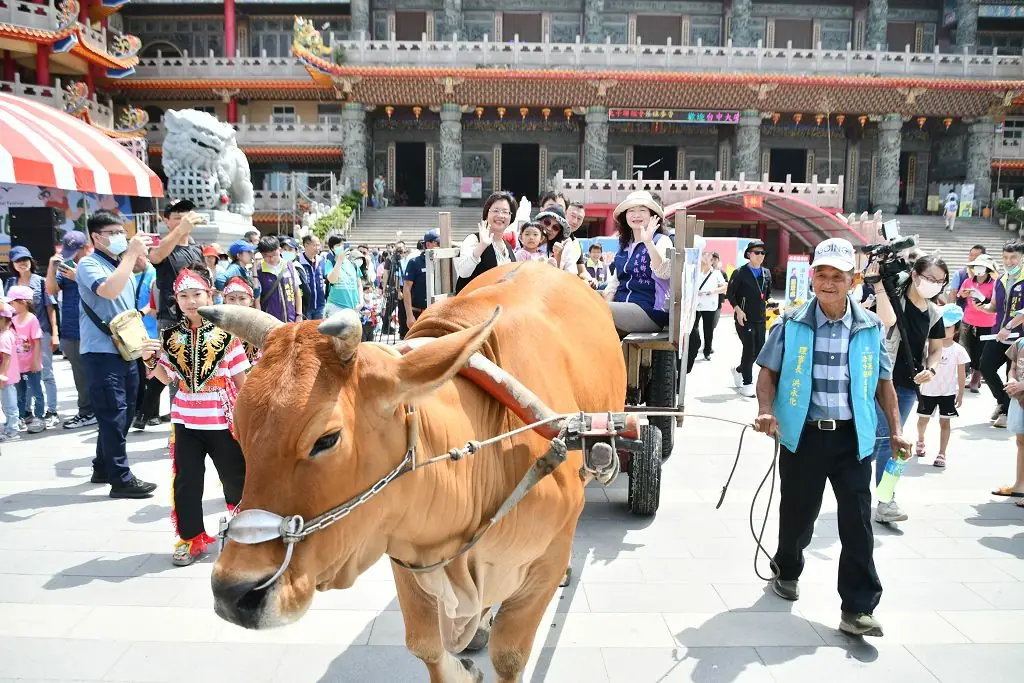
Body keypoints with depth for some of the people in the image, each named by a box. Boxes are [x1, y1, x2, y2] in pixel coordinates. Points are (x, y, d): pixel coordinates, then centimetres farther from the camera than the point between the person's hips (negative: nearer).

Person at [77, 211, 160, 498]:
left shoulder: (121, 266, 18)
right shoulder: (89, 264, -7)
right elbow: (108, 291, -29)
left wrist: (139, 340, 17)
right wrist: (131, 254, -24)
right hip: (101, 352, -9)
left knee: (125, 414, 14)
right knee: (114, 414, -8)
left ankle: (103, 468, 28)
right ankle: (121, 479, -2)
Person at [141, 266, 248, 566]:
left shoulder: (226, 334, -7)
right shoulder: (171, 336, 2)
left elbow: (241, 380, -2)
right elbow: (166, 378, 11)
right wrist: (150, 359, -6)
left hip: (221, 420, -2)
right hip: (185, 420, 3)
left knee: (235, 475, 10)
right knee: (186, 481, 6)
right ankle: (191, 538, 22)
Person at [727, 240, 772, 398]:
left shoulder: (766, 273, 10)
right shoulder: (740, 273, -7)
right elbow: (730, 293, -5)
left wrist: (765, 303, 8)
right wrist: (738, 310, -14)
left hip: (760, 318, 6)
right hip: (744, 318, -6)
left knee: (759, 350, 7)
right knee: (749, 348, -7)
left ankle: (739, 370, 33)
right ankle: (747, 384, 3)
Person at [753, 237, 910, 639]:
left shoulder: (870, 327, 3)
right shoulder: (791, 325, -2)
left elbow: (883, 381, 11)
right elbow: (768, 373, 1)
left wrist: (895, 429, 8)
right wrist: (766, 410, -17)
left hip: (852, 438, 1)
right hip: (803, 435, -1)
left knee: (857, 524, -1)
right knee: (797, 513, 13)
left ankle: (858, 609, 7)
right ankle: (787, 571, 40)